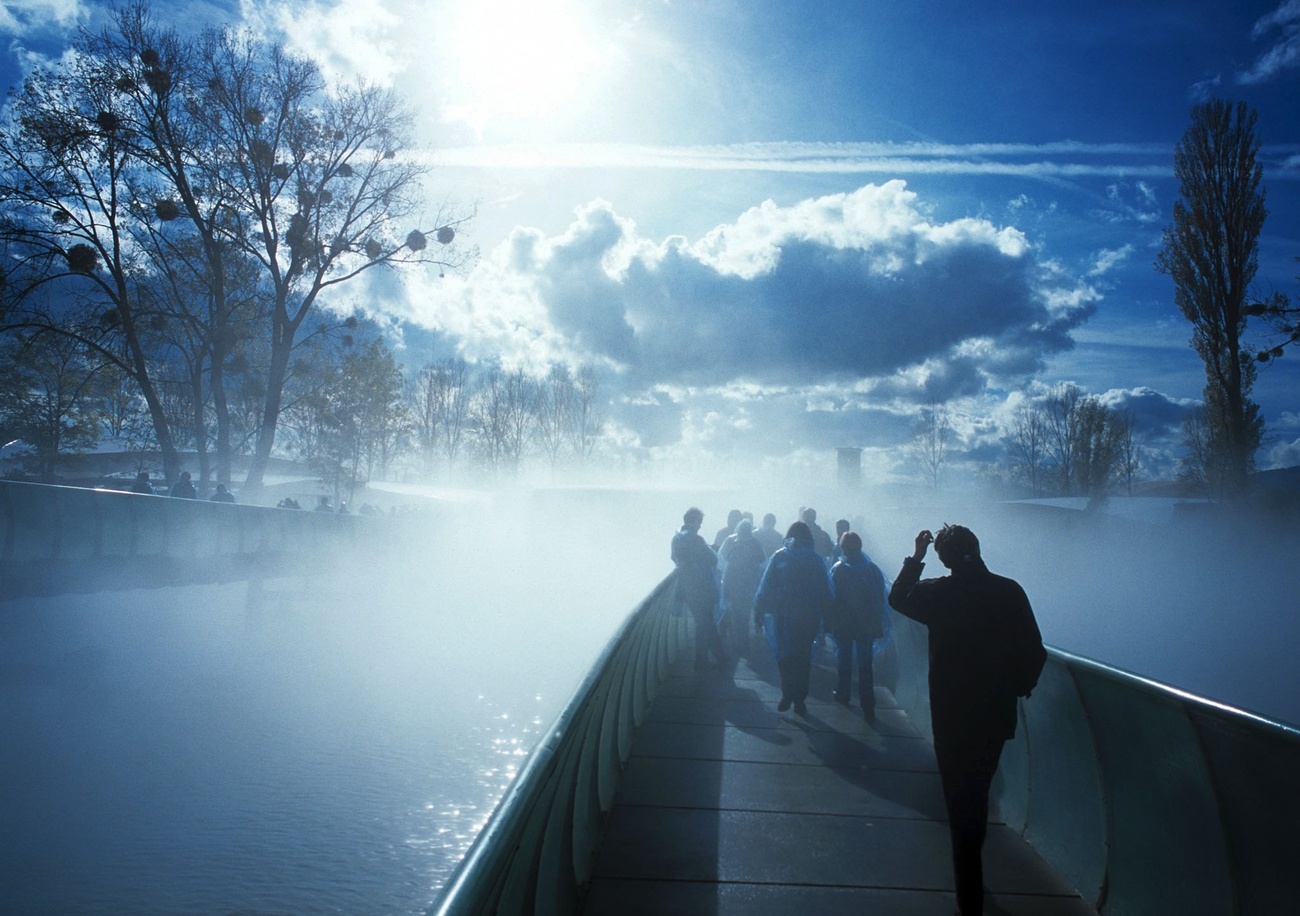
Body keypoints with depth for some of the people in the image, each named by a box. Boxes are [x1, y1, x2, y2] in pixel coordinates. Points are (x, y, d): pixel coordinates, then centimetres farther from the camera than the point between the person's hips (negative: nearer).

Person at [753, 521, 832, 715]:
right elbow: (825, 591, 2)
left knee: (784, 655, 12)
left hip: (783, 614, -1)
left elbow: (766, 586, -4)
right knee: (803, 656, 10)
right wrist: (827, 616, 7)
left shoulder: (779, 557, -4)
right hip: (809, 617, 1)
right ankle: (799, 699, 11)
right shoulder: (816, 559, 0)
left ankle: (788, 695, 13)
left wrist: (759, 610, 1)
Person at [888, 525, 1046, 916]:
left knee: (961, 803, 5)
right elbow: (1035, 653, -3)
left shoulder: (939, 593, -14)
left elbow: (897, 597, 7)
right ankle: (970, 877, 42)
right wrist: (1017, 687, 13)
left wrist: (916, 556, 11)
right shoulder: (1010, 591, -7)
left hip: (952, 715, -4)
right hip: (997, 715, 4)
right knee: (977, 797, 23)